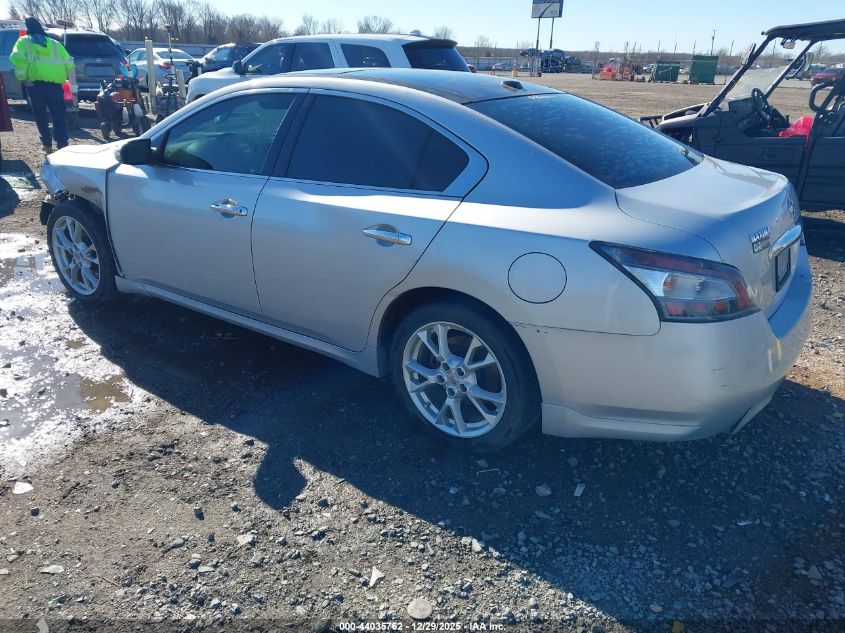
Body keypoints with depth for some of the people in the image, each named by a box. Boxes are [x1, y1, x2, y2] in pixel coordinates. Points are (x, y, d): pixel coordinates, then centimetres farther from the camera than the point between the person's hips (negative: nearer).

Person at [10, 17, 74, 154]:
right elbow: (69, 63, 10)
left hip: (35, 84, -1)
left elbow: (17, 59, -9)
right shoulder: (54, 43, 18)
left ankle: (47, 145, 14)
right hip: (55, 84, 1)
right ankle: (63, 146, -10)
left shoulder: (24, 41, 10)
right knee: (59, 117, 1)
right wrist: (64, 78, 18)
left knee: (40, 117, 14)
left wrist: (22, 78, -3)